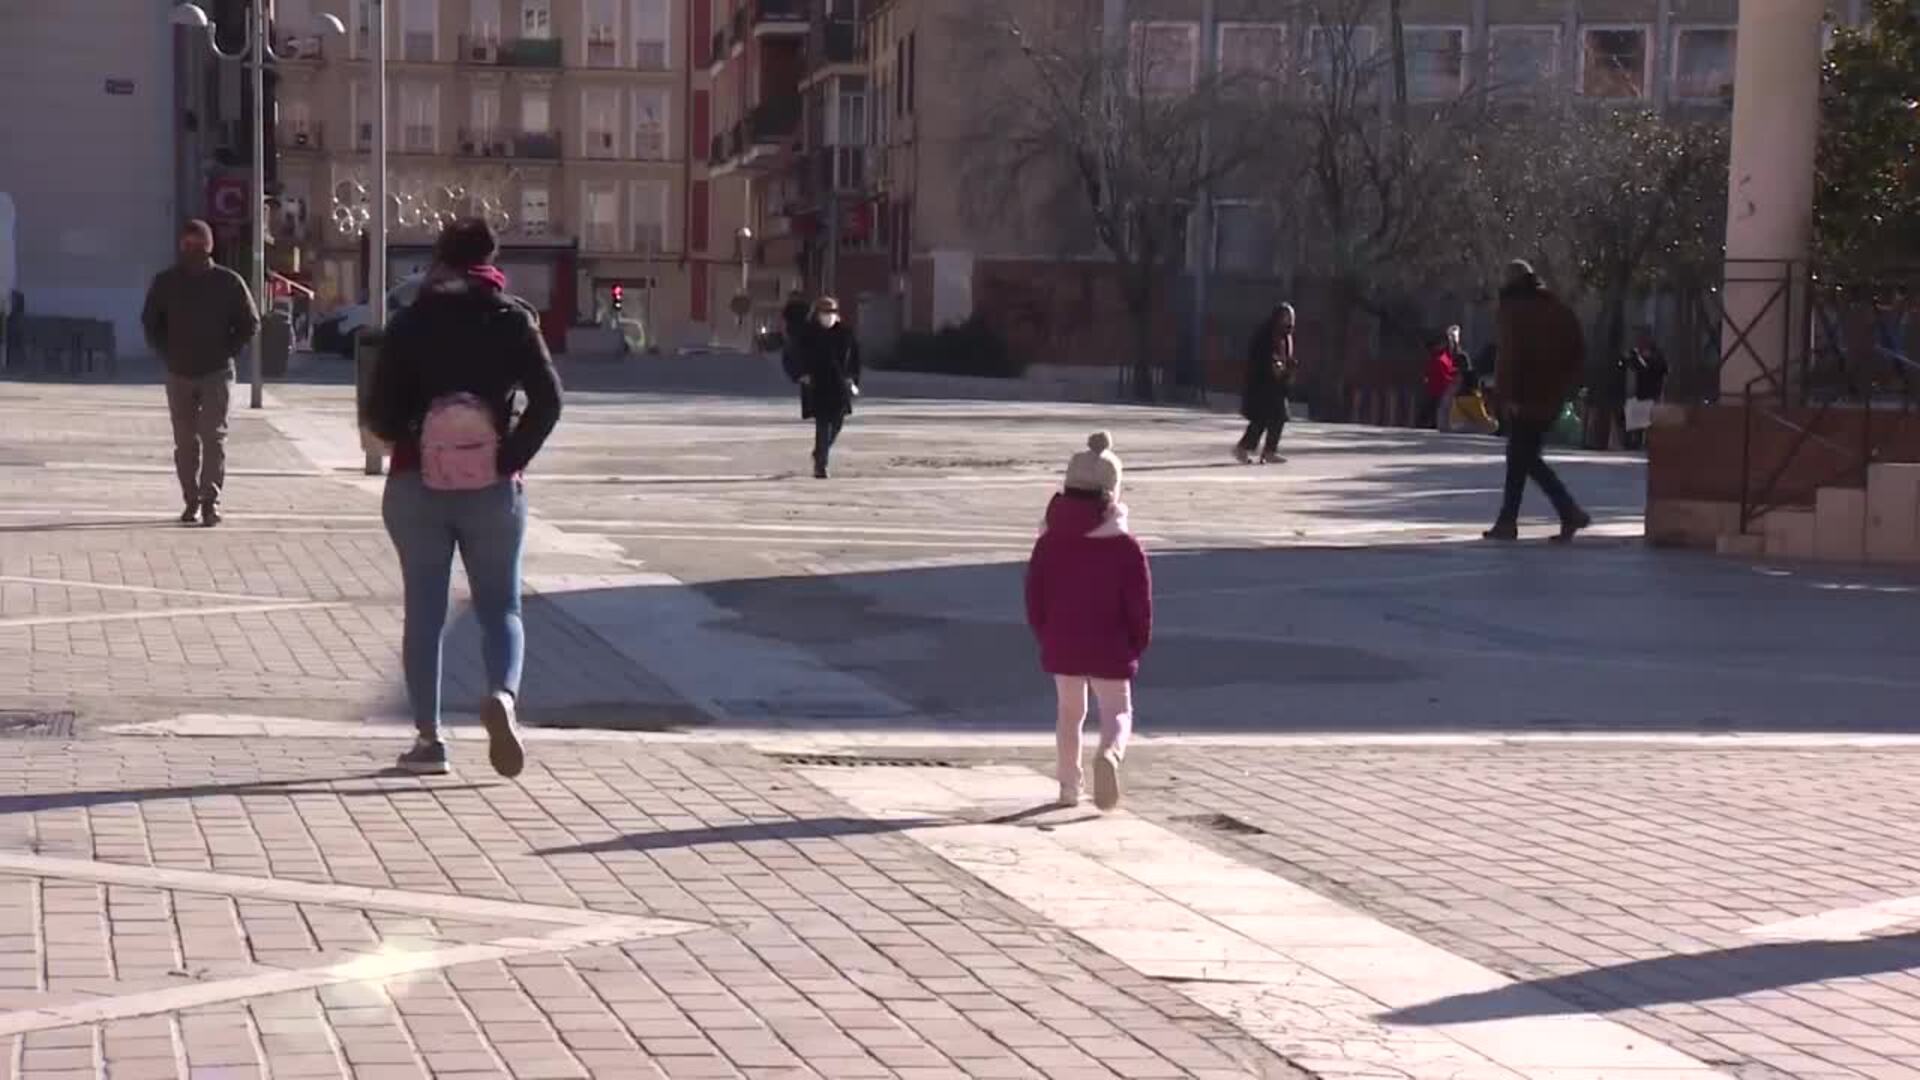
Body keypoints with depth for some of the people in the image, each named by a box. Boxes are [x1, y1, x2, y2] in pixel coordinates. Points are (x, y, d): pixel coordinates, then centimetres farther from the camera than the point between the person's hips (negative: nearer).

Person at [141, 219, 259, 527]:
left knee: (213, 435, -10)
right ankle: (192, 501, 12)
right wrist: (166, 353, 4)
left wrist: (226, 352, -3)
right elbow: (150, 322, 16)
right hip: (179, 374, 3)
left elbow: (250, 323, 5)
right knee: (185, 441, 5)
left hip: (216, 374, -3)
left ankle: (211, 501, -11)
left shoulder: (229, 282, -2)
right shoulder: (165, 282, 4)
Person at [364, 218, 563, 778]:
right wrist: (511, 459, -5)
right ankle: (503, 694, -21)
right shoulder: (512, 319, 0)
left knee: (424, 612, 9)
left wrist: (409, 442, 13)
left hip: (416, 485, 1)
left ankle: (428, 738, 7)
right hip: (492, 486, -1)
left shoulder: (411, 322, 1)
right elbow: (547, 399, -12)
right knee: (500, 606, 8)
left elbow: (378, 410, -4)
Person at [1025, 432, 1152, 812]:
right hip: (1111, 648, -3)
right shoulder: (1127, 548, -10)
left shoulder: (1050, 543, -2)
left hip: (1061, 645, 3)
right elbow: (1140, 604, -8)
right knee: (1117, 710, 4)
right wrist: (1139, 643, 5)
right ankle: (1110, 753, -28)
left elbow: (1034, 595, 1)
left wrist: (1044, 637, 13)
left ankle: (1069, 786, 20)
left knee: (1070, 711, 17)